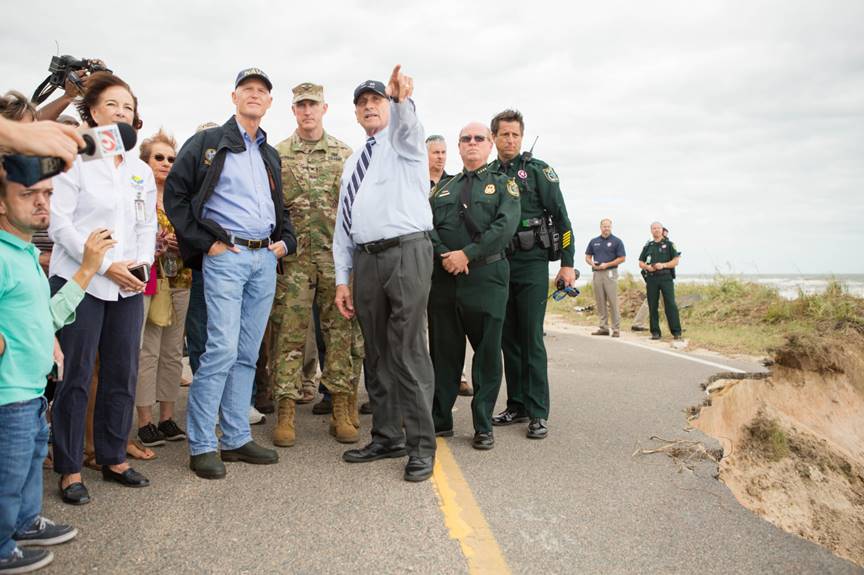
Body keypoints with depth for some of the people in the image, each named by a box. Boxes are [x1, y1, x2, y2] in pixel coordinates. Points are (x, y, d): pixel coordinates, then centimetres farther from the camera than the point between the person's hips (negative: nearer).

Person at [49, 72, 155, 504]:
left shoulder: (141, 171, 15)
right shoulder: (75, 160, -2)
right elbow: (59, 222, -8)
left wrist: (142, 262, -3)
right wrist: (105, 265, -14)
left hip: (128, 286, 5)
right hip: (80, 282, -5)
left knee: (123, 374, 8)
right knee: (76, 377, 0)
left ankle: (114, 459, 22)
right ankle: (69, 469, 12)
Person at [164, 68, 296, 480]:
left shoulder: (270, 155, 21)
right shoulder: (208, 142, 2)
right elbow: (175, 195, -2)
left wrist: (286, 240, 11)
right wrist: (205, 242, -9)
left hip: (265, 259, 6)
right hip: (225, 256, -6)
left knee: (248, 354, 8)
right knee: (223, 349, -12)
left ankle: (236, 439, 17)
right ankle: (201, 445, 1)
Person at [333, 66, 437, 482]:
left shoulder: (404, 142, 8)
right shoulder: (352, 164, 24)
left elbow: (407, 124, -20)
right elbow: (343, 225, 21)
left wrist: (401, 98, -43)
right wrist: (342, 279, 13)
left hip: (406, 252, -6)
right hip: (365, 260, 6)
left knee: (408, 351, -9)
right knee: (376, 353, 10)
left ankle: (421, 446, -1)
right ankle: (387, 437, 21)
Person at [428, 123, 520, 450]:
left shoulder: (504, 185, 10)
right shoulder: (443, 188, 20)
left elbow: (505, 226, -7)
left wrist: (467, 254, -16)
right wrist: (444, 256, -12)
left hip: (486, 278, -3)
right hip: (443, 278, 3)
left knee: (487, 354, 1)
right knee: (443, 352, 7)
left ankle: (483, 426, 11)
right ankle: (440, 420, 18)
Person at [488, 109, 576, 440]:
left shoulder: (538, 170, 1)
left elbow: (561, 217, -1)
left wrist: (567, 264, -6)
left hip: (531, 264, -4)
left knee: (531, 339, -6)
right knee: (508, 339, 8)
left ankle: (538, 413, 0)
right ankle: (517, 406, 18)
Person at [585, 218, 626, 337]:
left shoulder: (617, 241, 1)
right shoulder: (594, 241, 13)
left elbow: (622, 258, -4)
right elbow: (588, 257, 17)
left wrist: (607, 264, -12)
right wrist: (592, 263, -5)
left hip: (610, 273, -4)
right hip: (597, 273, 5)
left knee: (613, 302, -6)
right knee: (600, 302, 7)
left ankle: (616, 329, -2)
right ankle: (603, 327, 14)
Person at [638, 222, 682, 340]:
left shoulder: (669, 244, 5)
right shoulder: (647, 246, 14)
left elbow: (676, 261, 0)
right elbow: (640, 263, 15)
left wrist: (663, 265, -14)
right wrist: (647, 267, -7)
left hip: (666, 277, -3)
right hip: (651, 278, 3)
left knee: (670, 305, -7)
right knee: (652, 306, 2)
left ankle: (676, 332, -4)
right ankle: (655, 332, 8)